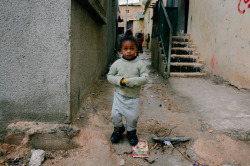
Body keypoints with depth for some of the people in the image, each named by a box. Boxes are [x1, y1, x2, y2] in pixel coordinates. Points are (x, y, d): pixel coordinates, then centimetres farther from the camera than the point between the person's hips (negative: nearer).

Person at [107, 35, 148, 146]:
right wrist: (119, 81, -17)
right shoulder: (117, 63, -3)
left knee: (133, 117, 8)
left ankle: (131, 132, 39)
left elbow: (145, 79, -13)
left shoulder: (139, 64, -8)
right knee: (115, 115, 5)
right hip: (119, 95, 1)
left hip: (134, 97, -1)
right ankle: (118, 129, 37)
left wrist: (129, 81, -23)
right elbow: (109, 76, 3)